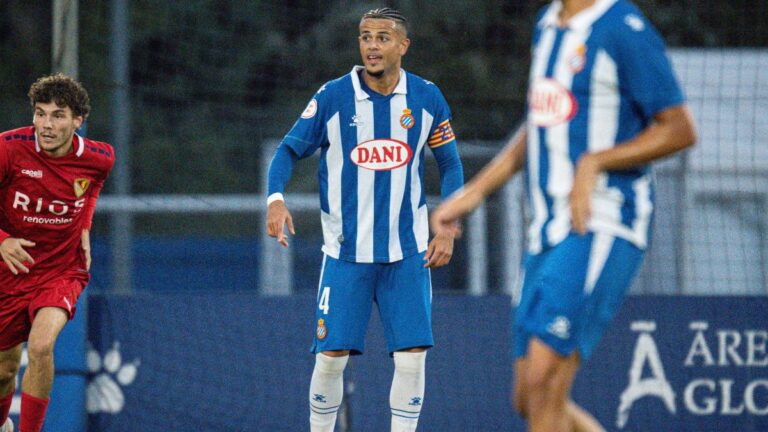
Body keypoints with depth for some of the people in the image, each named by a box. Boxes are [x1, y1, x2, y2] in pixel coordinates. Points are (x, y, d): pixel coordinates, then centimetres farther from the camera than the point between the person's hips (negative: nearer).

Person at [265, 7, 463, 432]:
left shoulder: (426, 98, -1)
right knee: (331, 356, -3)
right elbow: (289, 149, -1)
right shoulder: (333, 97, -7)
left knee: (412, 357, -5)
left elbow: (450, 164, 10)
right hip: (346, 250, -1)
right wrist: (276, 198, -21)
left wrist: (448, 229, 0)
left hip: (407, 253, 1)